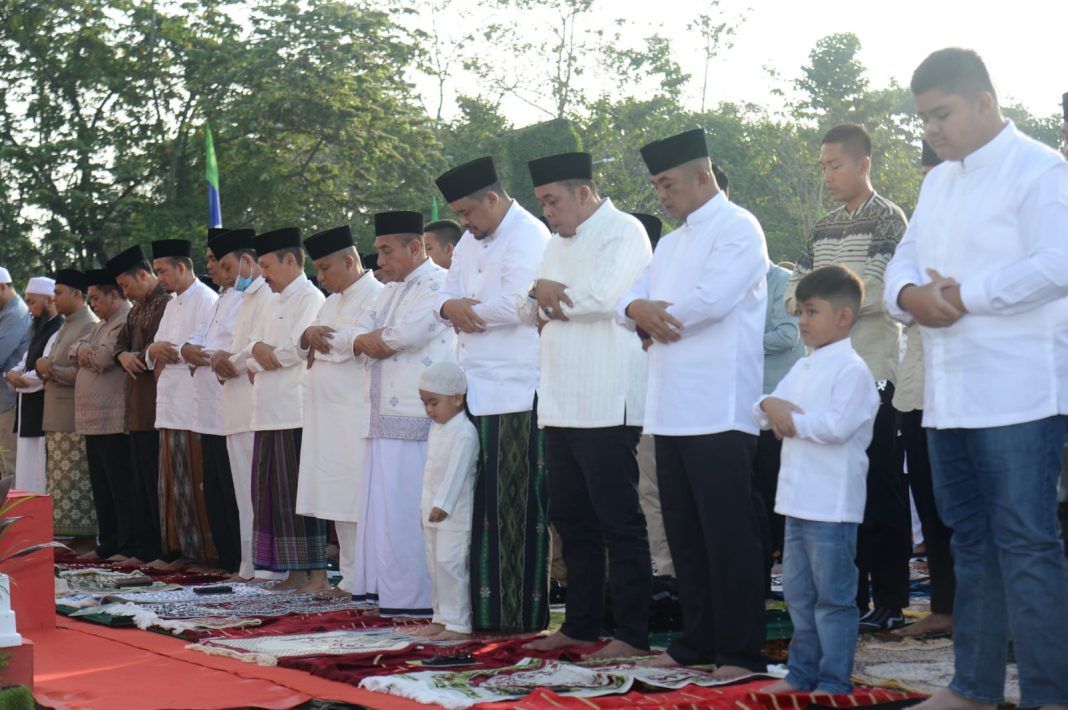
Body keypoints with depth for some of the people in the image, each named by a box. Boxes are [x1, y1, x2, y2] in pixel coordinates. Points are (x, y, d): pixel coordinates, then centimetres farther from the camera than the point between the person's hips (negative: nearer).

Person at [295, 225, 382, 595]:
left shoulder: (375, 297, -7)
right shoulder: (333, 302, 21)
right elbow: (303, 348, 17)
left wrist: (318, 342, -6)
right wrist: (309, 335, -7)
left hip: (356, 416, -9)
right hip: (329, 416, 9)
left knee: (358, 500, -8)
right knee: (339, 499, 10)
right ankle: (350, 576, 16)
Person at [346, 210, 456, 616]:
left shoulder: (437, 285, -8)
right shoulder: (391, 291, 22)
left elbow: (403, 336, -19)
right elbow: (351, 335, 16)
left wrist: (372, 338, 0)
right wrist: (363, 340, -7)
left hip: (417, 416, -9)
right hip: (386, 415, 9)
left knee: (407, 506, -8)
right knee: (382, 503, 10)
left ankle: (414, 597, -4)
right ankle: (383, 586, 17)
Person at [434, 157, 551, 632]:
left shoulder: (528, 237, -10)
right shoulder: (471, 242, 19)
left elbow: (516, 304, -21)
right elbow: (446, 294, 19)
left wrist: (465, 308, -5)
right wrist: (452, 307, -6)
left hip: (515, 391, -8)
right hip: (475, 388, 8)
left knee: (516, 505, -5)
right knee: (480, 503, 8)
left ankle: (523, 614, 1)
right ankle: (486, 609, 14)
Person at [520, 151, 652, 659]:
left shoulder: (623, 233, -6)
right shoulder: (559, 244, 21)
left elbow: (603, 297, -21)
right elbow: (532, 309, 19)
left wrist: (550, 294, -5)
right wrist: (546, 302, -4)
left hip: (607, 404, -9)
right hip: (560, 404, 9)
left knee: (618, 522, -5)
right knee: (570, 518, 13)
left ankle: (632, 634, -1)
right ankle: (580, 625, 22)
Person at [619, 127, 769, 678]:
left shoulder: (737, 228, -4)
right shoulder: (670, 243, 22)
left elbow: (714, 298, -18)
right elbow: (633, 299, 16)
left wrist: (655, 312, -3)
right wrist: (638, 310, -8)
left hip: (719, 408, -8)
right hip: (672, 409, 8)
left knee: (728, 532, -6)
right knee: (684, 531, 11)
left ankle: (741, 649, -1)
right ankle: (698, 639, 20)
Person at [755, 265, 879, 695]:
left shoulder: (852, 370, -11)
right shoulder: (802, 368, 16)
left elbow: (837, 426, -23)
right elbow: (761, 412, 17)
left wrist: (793, 420, -11)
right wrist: (772, 406, -5)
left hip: (832, 503, -9)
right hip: (798, 498, 9)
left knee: (833, 596, -2)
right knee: (798, 593, 15)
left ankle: (834, 681, 4)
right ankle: (802, 672, 24)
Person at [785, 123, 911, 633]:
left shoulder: (888, 220, -4)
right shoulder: (824, 229, 17)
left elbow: (888, 293, -16)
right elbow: (794, 291, 14)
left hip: (873, 373, -7)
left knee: (880, 486, -4)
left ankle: (889, 602, 2)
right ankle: (848, 596, 16)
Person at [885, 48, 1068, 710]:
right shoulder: (938, 182, 19)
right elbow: (906, 259, 15)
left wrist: (962, 296, -14)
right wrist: (909, 294, -8)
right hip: (948, 393, 8)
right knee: (971, 540, 13)